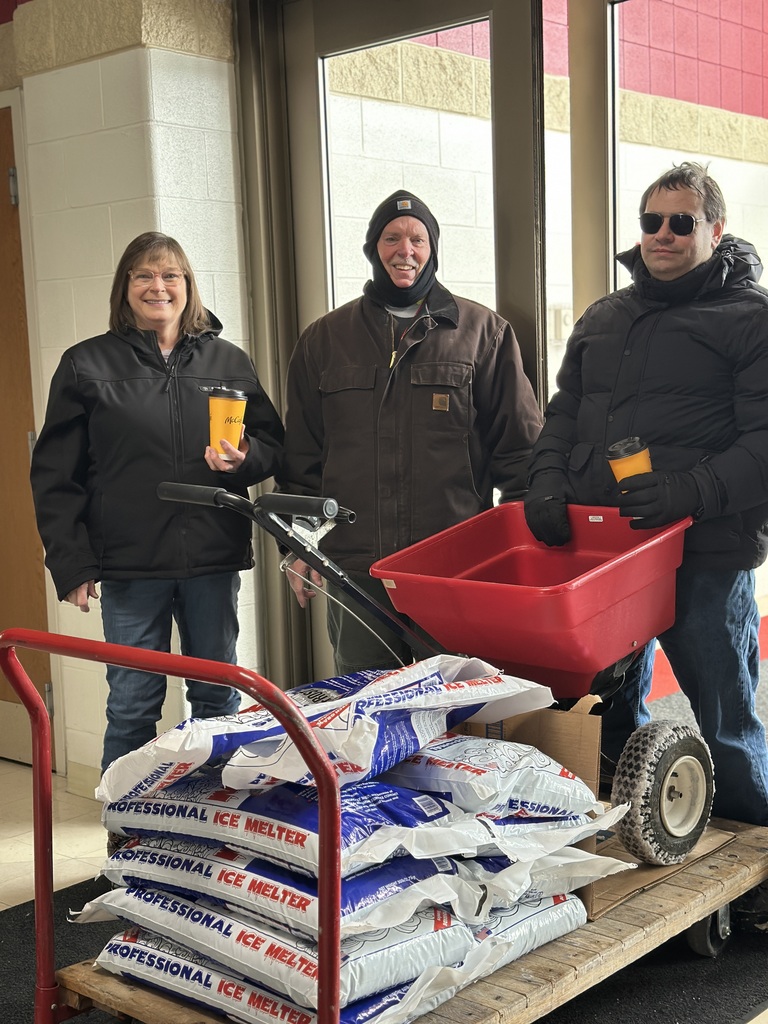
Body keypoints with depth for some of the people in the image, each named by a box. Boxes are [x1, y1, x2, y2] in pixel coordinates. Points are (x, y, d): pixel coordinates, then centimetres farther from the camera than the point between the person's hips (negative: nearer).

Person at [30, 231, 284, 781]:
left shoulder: (228, 360, 9)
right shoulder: (87, 364, 3)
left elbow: (273, 444, 13)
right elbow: (56, 474, 2)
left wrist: (243, 458, -11)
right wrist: (72, 564, -6)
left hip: (214, 556, 2)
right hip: (129, 561, -2)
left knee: (219, 697, 12)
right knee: (132, 705, 4)